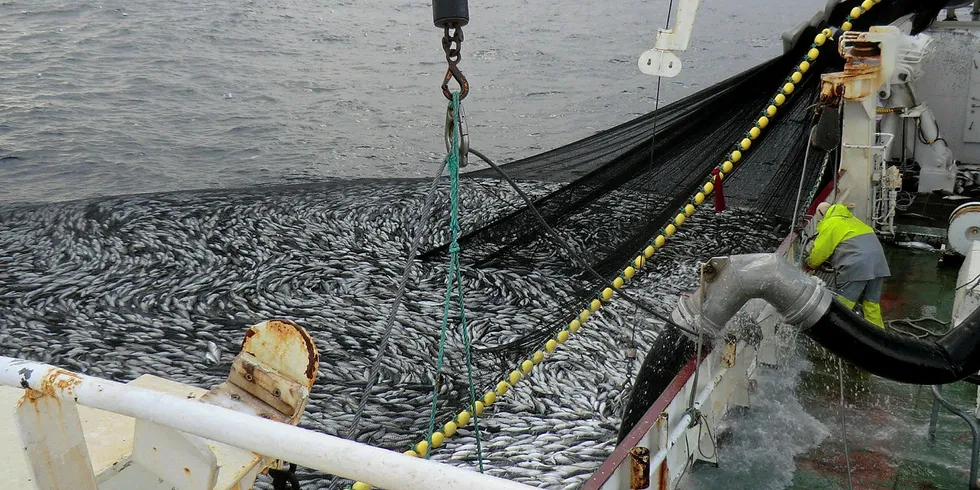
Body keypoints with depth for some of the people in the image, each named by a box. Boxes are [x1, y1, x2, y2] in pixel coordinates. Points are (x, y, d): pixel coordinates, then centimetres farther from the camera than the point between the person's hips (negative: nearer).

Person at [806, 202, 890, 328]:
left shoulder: (829, 224, 3)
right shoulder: (850, 219, 29)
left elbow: (820, 251, 4)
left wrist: (810, 263, 23)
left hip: (856, 265, -8)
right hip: (878, 262, 8)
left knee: (842, 306, -4)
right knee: (872, 304, 11)